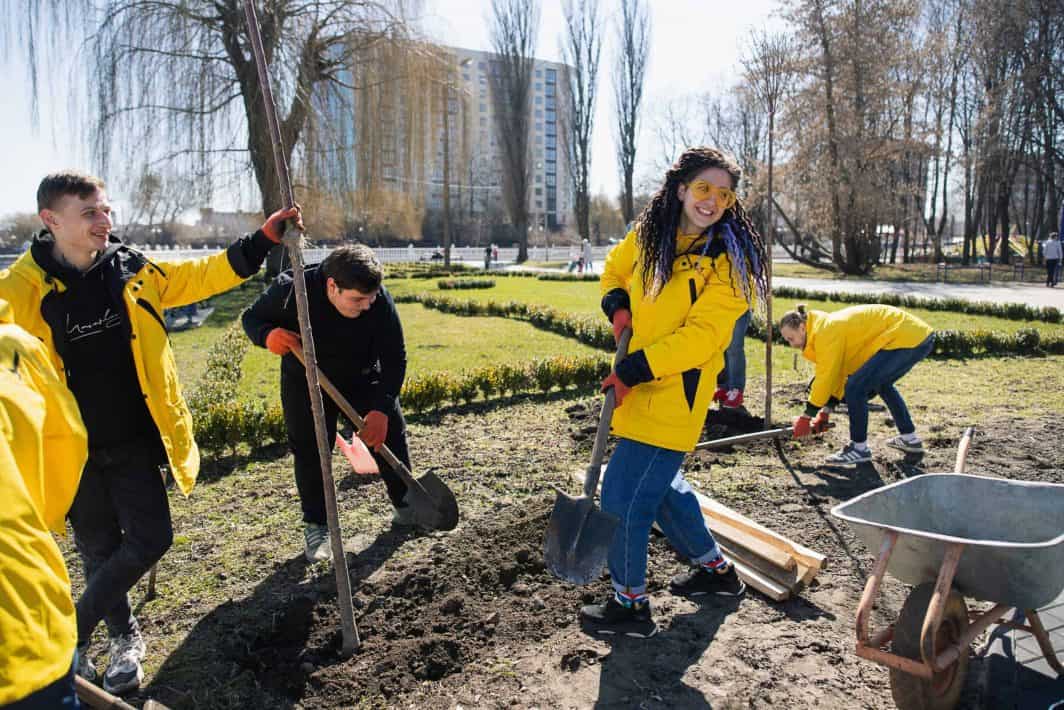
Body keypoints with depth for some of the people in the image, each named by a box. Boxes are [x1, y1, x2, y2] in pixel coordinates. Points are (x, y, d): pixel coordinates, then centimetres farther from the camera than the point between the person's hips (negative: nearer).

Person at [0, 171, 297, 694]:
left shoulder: (135, 272, -3)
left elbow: (205, 275, 4)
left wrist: (264, 239, -2)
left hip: (133, 440, 3)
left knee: (150, 540, 3)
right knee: (100, 550, 12)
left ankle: (72, 633, 25)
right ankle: (124, 638, 36)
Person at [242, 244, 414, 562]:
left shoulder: (380, 301, -29)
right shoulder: (290, 289, -31)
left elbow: (394, 359, -23)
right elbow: (251, 318, -12)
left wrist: (381, 409, -33)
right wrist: (268, 335, -37)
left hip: (363, 378, 1)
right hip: (305, 382, -1)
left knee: (390, 435, 4)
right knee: (309, 451, -2)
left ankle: (405, 506, 27)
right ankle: (315, 526, 17)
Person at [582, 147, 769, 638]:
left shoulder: (729, 260, -12)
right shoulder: (648, 233, 5)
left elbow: (700, 335, -20)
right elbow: (614, 268, 25)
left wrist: (633, 369, -23)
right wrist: (618, 305, 3)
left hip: (674, 393, -8)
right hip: (639, 387, 8)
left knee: (622, 493, -6)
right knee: (659, 485, 22)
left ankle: (630, 605, 15)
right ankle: (715, 569, 43)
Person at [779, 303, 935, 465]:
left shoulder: (826, 332, -17)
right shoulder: (829, 327, 14)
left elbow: (825, 378, -15)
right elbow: (836, 373, 17)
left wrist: (806, 416, -7)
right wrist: (826, 411, 17)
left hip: (909, 339, -11)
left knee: (855, 388, -12)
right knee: (881, 383, 30)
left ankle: (859, 448, 1)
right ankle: (910, 439, 39)